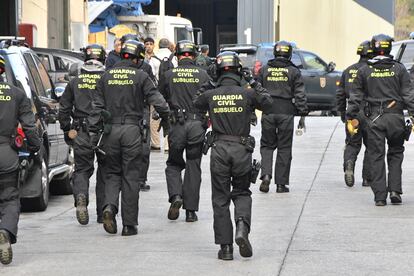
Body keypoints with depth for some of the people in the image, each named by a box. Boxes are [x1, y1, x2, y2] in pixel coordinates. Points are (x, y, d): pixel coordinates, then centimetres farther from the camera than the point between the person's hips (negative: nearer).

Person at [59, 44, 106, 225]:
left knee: (82, 169, 9)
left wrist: (67, 129, 8)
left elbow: (64, 109, 4)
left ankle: (81, 198, -20)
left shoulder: (75, 82, 4)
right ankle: (102, 213, 15)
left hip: (81, 134, 1)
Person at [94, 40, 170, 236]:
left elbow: (98, 106, 5)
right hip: (131, 130, -3)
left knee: (112, 173, 15)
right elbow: (158, 101, -9)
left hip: (111, 130, 3)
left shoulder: (106, 76, 6)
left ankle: (109, 206, -12)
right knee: (130, 177, 3)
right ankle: (129, 225, 5)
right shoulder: (140, 76, -4)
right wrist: (165, 119, 7)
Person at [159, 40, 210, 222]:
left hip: (177, 125, 0)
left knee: (173, 165, 15)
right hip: (197, 125, 0)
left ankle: (175, 196, -10)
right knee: (193, 168, 7)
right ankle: (191, 210, 7)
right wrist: (209, 120, 14)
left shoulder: (169, 75, 0)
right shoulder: (202, 74, 0)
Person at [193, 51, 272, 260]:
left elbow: (196, 104, 20)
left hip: (219, 149, 0)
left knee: (220, 199, 7)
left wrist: (205, 87, 19)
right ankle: (242, 227, -11)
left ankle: (225, 246, 4)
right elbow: (268, 104, 13)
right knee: (242, 193, 17)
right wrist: (254, 84, 18)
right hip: (242, 149, 0)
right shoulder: (247, 94, -4)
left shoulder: (210, 95, -1)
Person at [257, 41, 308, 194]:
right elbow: (300, 95, -3)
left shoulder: (264, 70, 4)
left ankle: (266, 175, -10)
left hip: (268, 113, 1)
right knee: (284, 149, 6)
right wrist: (302, 114, 0)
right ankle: (281, 183, 6)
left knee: (267, 145, 12)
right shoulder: (294, 72, -1)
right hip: (286, 114, -1)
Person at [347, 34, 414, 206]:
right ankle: (395, 190, 4)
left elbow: (355, 97, 4)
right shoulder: (399, 69, 1)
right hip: (395, 117, 0)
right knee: (395, 153, 14)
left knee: (376, 157, 3)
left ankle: (380, 196, 0)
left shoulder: (364, 71, 2)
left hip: (374, 120, 0)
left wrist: (351, 117, 10)